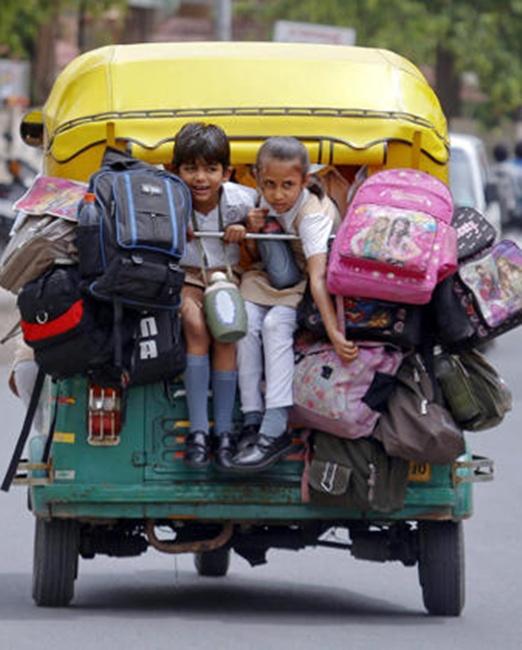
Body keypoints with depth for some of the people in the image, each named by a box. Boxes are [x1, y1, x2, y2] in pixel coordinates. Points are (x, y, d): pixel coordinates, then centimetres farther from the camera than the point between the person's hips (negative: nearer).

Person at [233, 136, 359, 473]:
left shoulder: (313, 215, -26)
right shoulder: (267, 202, -5)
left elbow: (319, 275, -38)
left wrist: (334, 332, -48)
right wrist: (252, 230, -12)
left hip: (304, 290, -6)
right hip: (270, 282, 6)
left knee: (275, 323, -31)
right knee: (245, 321, -21)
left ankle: (276, 430, -35)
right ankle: (253, 420, -20)